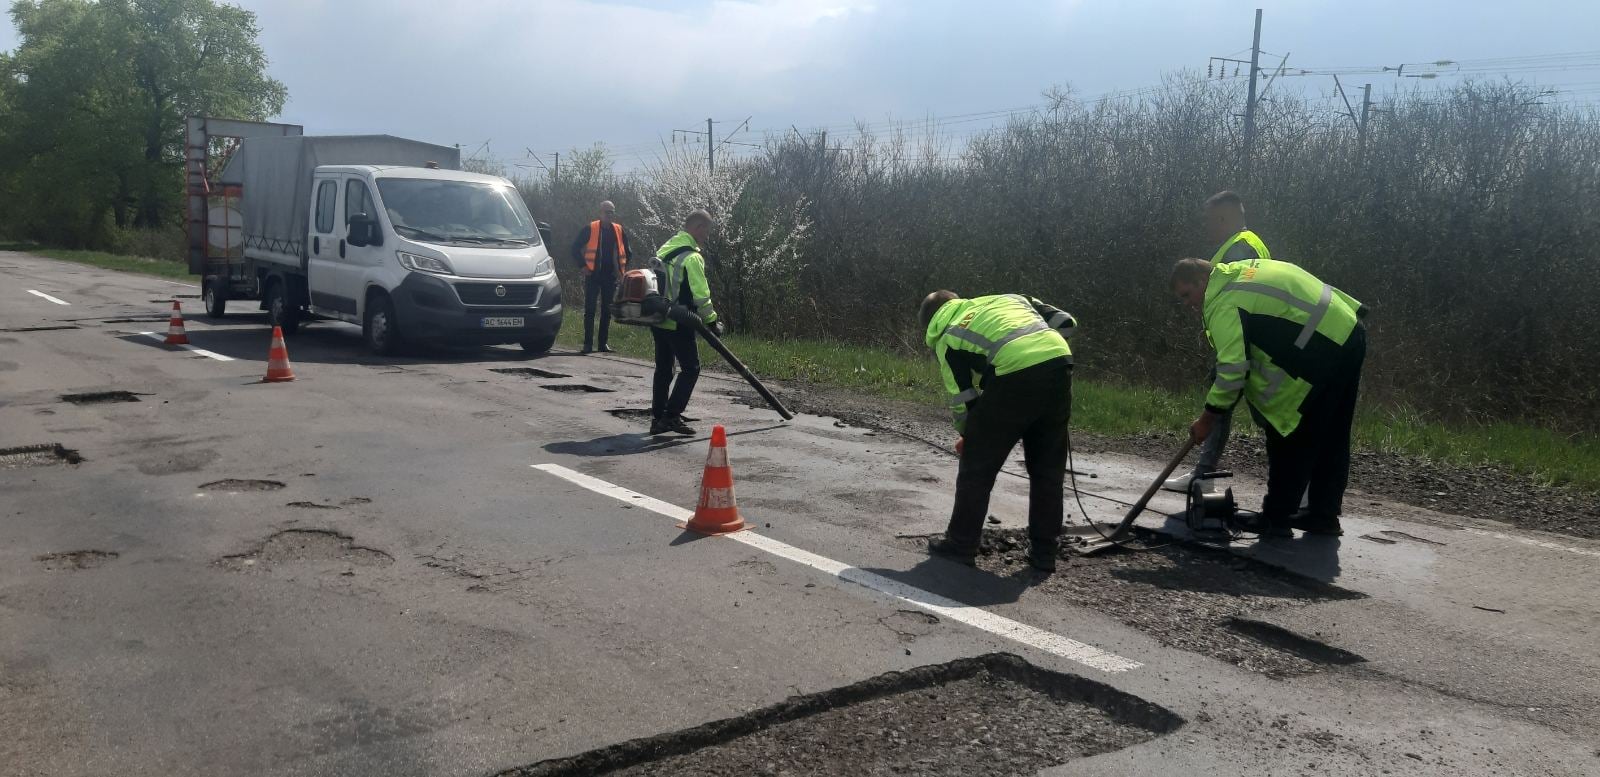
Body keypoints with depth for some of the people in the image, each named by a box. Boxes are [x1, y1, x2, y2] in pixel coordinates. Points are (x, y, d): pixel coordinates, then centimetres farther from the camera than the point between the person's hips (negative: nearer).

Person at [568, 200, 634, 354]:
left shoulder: (619, 231, 7)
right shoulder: (590, 229, -5)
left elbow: (627, 252, 20)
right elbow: (575, 248, -1)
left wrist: (622, 269, 10)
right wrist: (583, 266, -5)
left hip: (611, 276, 4)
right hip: (593, 276, -4)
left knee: (607, 311, 7)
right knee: (590, 310, -3)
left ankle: (603, 343, 14)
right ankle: (588, 343, 0)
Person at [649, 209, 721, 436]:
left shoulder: (664, 249, 13)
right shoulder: (692, 257, -15)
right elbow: (701, 296, -17)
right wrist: (712, 322, -7)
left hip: (658, 320, 9)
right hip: (678, 323, -9)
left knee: (663, 368, 15)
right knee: (691, 369, 0)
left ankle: (658, 418, 17)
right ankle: (671, 416, -5)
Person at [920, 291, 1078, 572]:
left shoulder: (947, 337, 18)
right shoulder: (1010, 298, 31)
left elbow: (963, 399, 14)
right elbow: (1066, 322, 22)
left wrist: (968, 437, 31)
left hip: (1015, 375, -5)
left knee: (978, 465, 13)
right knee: (1048, 469, 18)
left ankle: (961, 544, 21)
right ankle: (1044, 551, 25)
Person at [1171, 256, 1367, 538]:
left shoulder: (1224, 303, -12)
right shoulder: (1243, 270, 17)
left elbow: (1232, 369, -17)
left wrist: (1207, 419, -9)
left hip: (1323, 352, -10)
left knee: (1288, 438, -1)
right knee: (1331, 440, 16)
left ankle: (1276, 519, 5)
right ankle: (1324, 515, 24)